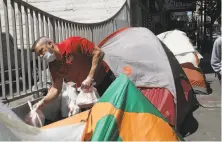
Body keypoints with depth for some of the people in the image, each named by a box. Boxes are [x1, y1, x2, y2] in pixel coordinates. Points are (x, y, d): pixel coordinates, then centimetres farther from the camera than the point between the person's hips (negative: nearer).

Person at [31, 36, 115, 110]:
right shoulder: (53, 66, -3)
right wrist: (43, 101, -17)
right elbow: (56, 88, -1)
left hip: (104, 80, -6)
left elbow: (99, 53, -26)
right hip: (86, 89, 6)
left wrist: (90, 77, -28)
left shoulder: (72, 44, -23)